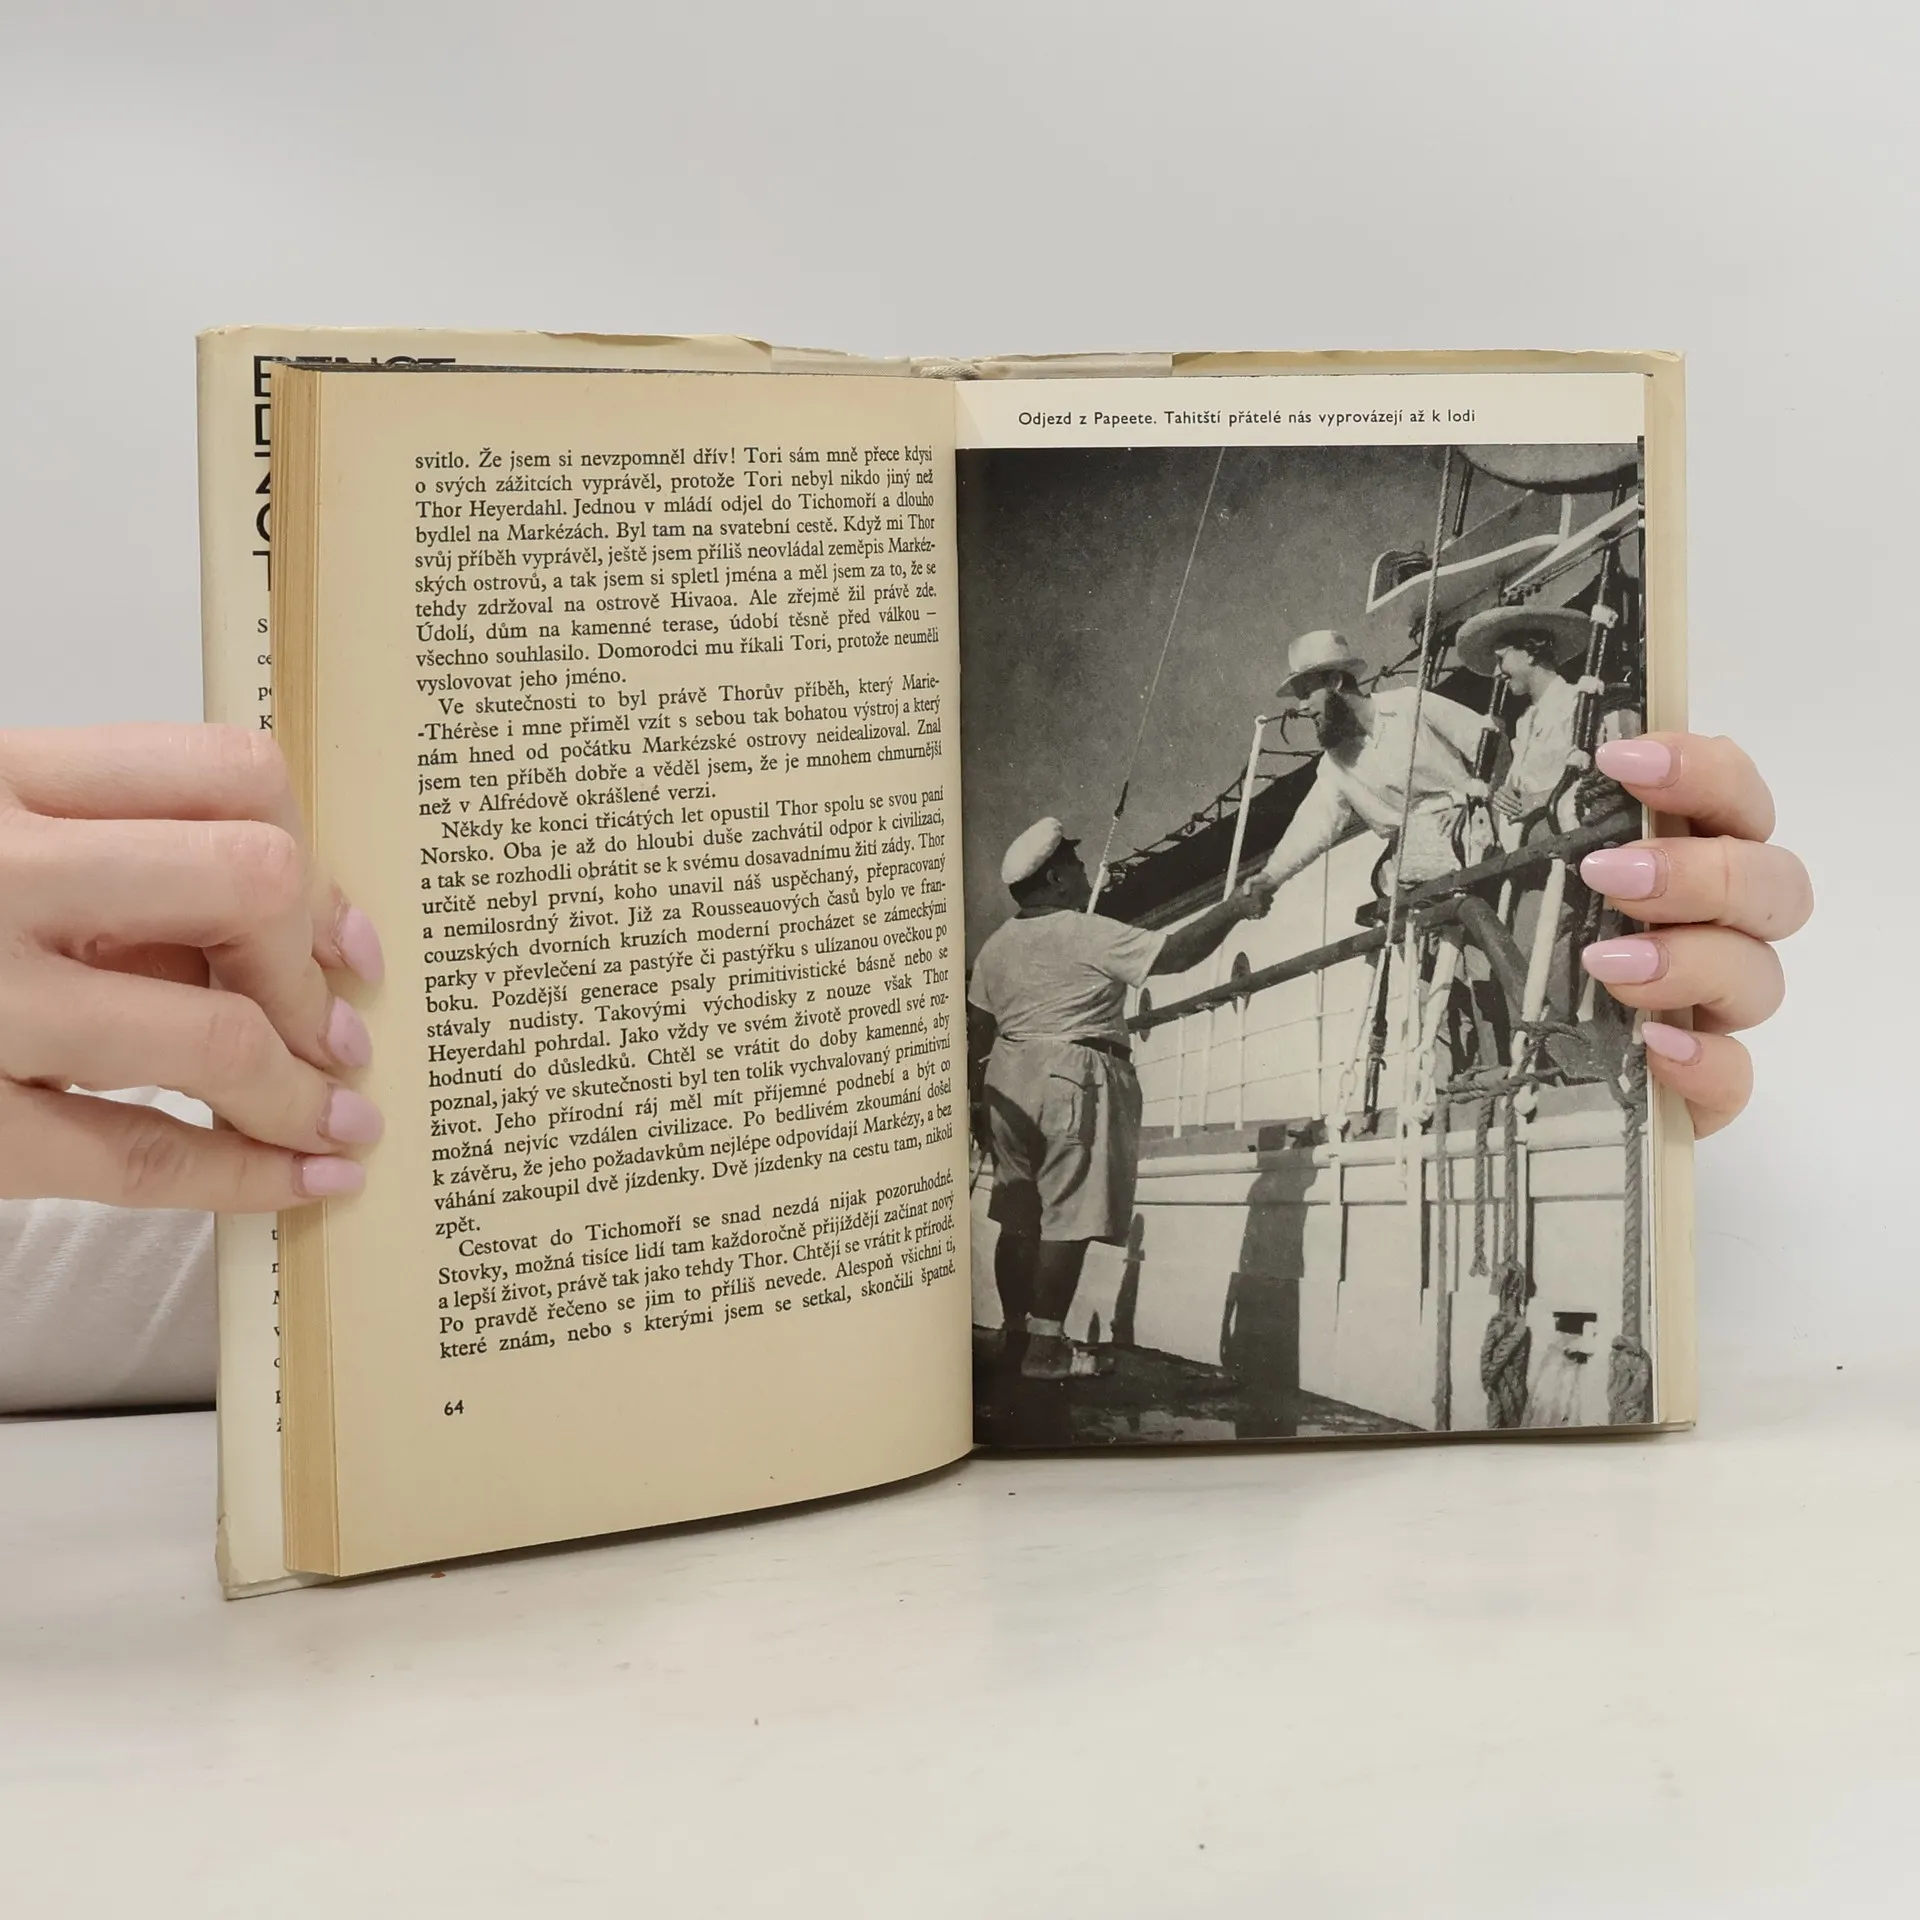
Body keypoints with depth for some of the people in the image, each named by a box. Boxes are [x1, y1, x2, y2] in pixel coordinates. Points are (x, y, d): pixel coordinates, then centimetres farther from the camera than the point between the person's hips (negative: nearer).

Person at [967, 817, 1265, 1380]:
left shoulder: (997, 945, 11)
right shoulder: (1086, 934, -10)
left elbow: (979, 1028, 14)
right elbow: (1173, 953, -13)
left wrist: (981, 1092, 25)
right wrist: (1232, 910, -2)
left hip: (1009, 1077, 8)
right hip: (1075, 1077, -8)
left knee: (1019, 1218, 12)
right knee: (1067, 1220, -6)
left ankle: (1018, 1334, 18)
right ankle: (1045, 1348, -8)